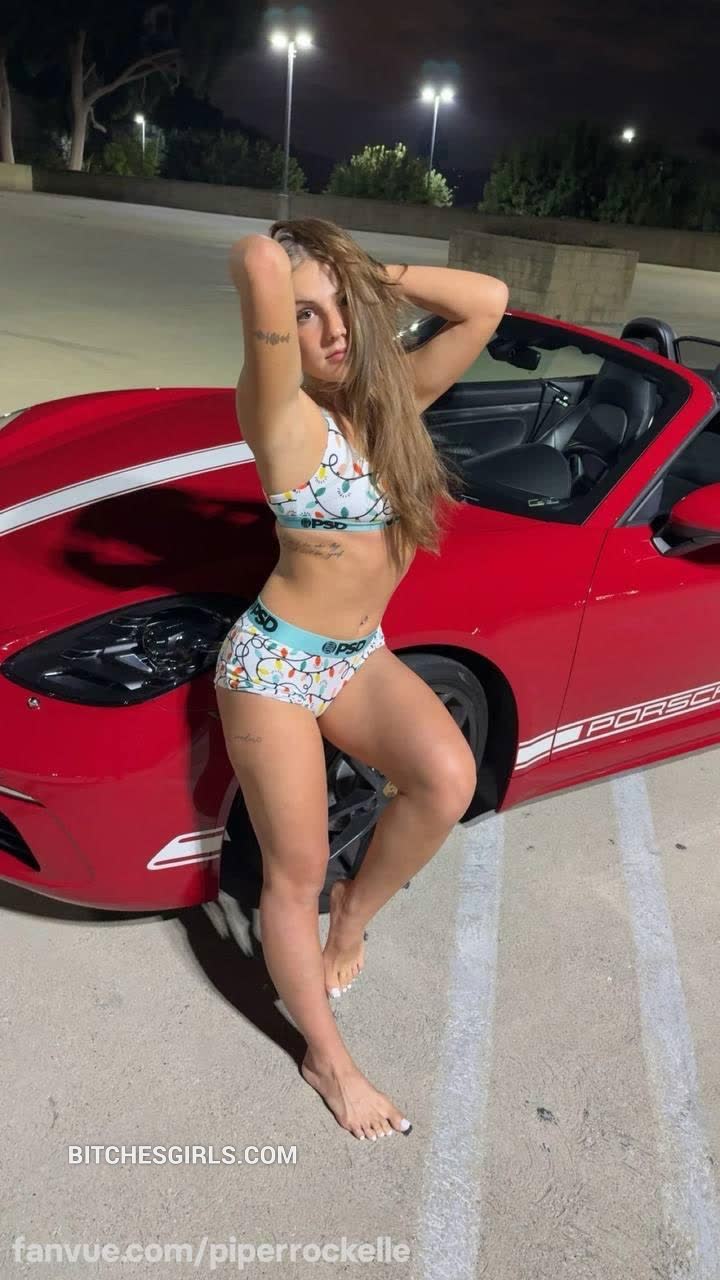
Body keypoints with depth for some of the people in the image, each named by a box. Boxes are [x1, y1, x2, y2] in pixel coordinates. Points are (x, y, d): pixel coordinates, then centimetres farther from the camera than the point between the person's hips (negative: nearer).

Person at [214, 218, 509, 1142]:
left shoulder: (392, 394, 0)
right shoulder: (281, 414, -20)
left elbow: (488, 301, -6)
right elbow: (257, 264, -36)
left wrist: (371, 276, -6)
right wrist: (273, 269, -12)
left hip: (360, 653, 6)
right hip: (275, 663, -5)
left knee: (448, 776, -22)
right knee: (296, 877, 3)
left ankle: (354, 911, 9)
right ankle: (327, 1058, 28)